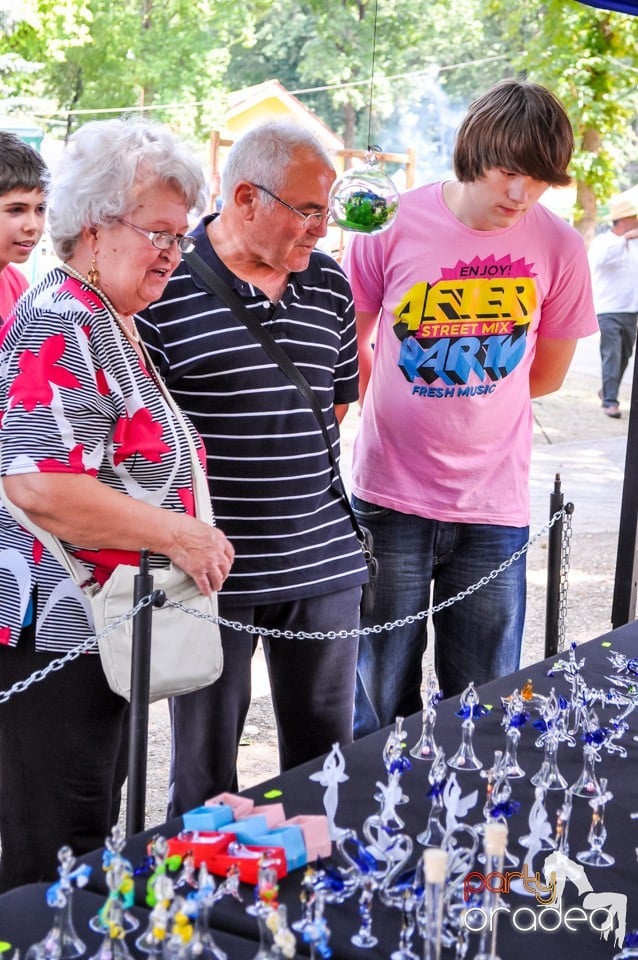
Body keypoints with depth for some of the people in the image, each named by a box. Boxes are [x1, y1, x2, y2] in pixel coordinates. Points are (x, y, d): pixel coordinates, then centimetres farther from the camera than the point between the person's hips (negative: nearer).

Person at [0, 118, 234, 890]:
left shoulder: (113, 324, 15)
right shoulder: (63, 324, -17)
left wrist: (191, 536, 17)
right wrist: (177, 535, -19)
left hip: (102, 625, 10)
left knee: (93, 835, 19)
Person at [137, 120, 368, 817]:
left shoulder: (329, 284, 8)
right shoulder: (165, 288, -10)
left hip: (324, 562, 5)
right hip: (212, 568, -5)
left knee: (326, 750, 16)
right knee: (205, 763, 9)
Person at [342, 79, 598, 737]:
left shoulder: (557, 247, -2)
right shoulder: (395, 226, -5)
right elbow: (349, 347, 7)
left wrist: (464, 396, 6)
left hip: (493, 506, 1)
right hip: (391, 499, -1)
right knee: (379, 707, 8)